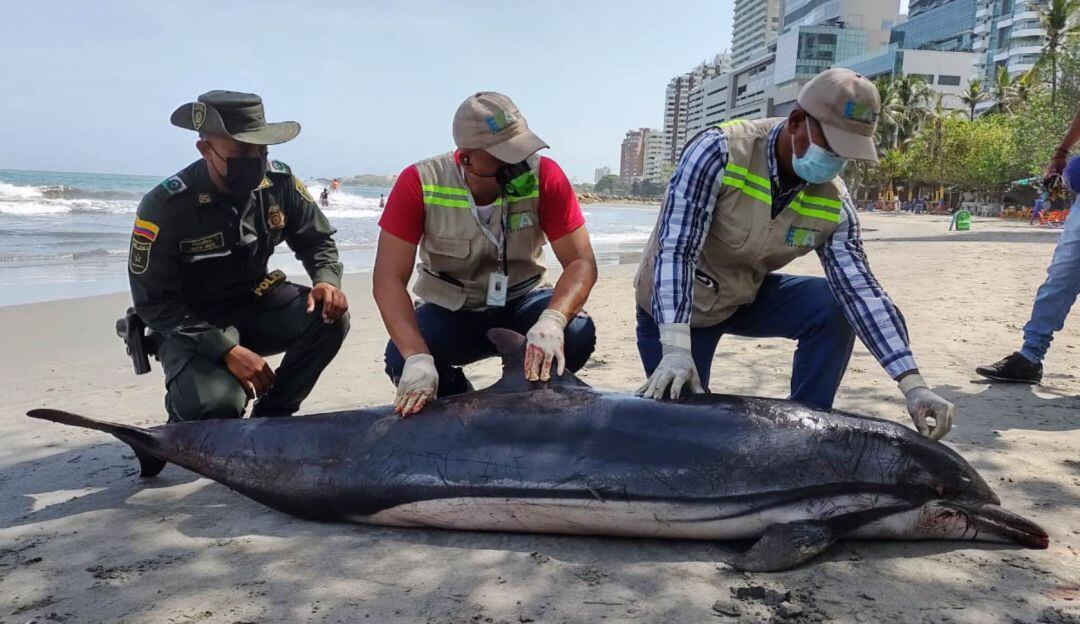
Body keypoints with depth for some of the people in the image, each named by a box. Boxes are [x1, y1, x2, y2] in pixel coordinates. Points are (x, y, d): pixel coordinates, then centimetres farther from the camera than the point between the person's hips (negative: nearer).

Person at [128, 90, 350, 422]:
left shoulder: (279, 181, -11)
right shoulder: (164, 206, -22)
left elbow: (317, 239, 4)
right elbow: (155, 304, -18)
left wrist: (327, 280, -20)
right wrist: (227, 350, -28)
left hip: (255, 304, 5)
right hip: (190, 322, -4)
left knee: (330, 316, -23)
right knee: (216, 405, -31)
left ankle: (270, 417, -2)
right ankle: (186, 418, 10)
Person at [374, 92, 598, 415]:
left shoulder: (543, 176, -20)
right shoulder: (419, 183, -20)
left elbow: (581, 263, -22)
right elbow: (389, 278, -23)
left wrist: (552, 321, -44)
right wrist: (418, 357, -39)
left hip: (521, 301, 1)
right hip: (451, 311, 0)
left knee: (578, 333, -30)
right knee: (400, 359, -29)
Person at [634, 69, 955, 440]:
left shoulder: (832, 203, -13)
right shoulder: (720, 151, -28)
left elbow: (860, 288, -15)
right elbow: (675, 249, -34)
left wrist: (913, 385, -25)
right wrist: (676, 349, -44)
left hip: (746, 296, 4)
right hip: (674, 308, -4)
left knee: (833, 308, -15)